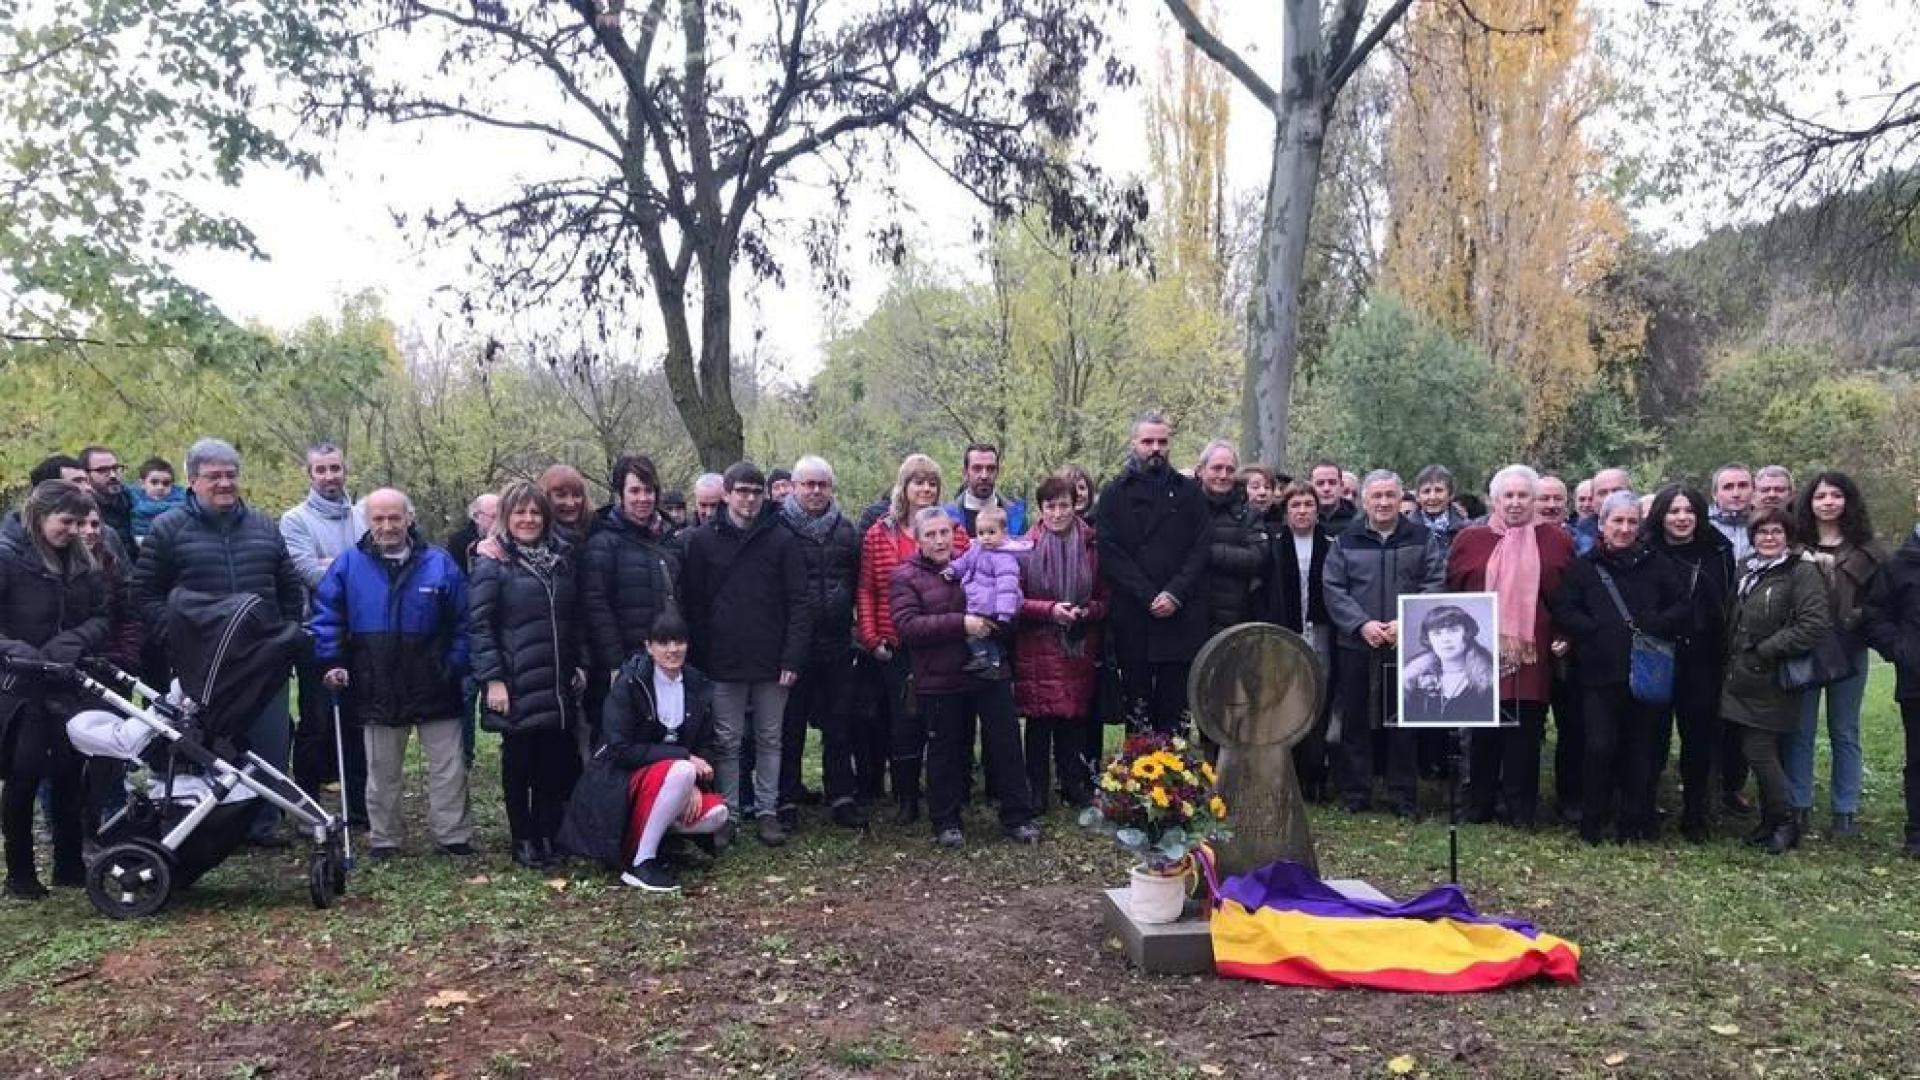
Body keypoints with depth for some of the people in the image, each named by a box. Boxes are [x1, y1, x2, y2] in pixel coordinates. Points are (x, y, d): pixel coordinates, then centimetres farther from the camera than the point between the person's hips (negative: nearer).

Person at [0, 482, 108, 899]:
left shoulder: (82, 564, 8)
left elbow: (102, 618, 5)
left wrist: (72, 643, -12)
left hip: (71, 686, 4)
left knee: (70, 773, 6)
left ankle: (69, 864, 17)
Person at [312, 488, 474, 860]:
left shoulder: (439, 564, -1)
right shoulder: (348, 564, 0)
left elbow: (462, 623, 2)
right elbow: (325, 616, 3)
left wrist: (456, 667, -4)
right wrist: (331, 661, -7)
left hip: (435, 690, 0)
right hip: (378, 692, 1)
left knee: (449, 768, 4)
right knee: (382, 773, 13)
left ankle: (453, 837, 15)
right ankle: (384, 839, 25)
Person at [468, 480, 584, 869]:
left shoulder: (561, 558, 12)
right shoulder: (492, 564, -5)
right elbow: (479, 624, -10)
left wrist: (579, 664, 11)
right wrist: (493, 678, -15)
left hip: (559, 686, 5)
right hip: (516, 686, -5)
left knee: (556, 762, 7)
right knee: (519, 764, 6)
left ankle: (548, 834, 21)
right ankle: (523, 839, 18)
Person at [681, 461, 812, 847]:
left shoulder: (782, 540, 0)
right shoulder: (703, 540, 2)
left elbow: (799, 603, -2)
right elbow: (694, 604, 1)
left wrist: (793, 657, -9)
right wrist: (698, 658, -5)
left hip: (772, 663, 0)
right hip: (723, 663, 0)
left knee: (769, 739, 9)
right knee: (727, 742, 7)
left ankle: (767, 811, 19)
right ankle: (726, 814, 17)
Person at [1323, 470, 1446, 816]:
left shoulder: (1421, 538, 6)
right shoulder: (1346, 541, 7)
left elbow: (1435, 586, -2)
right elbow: (1333, 589, 1)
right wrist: (1362, 624, -12)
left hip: (1408, 646, -1)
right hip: (1356, 645, 1)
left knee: (1404, 722, 5)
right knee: (1355, 721, 6)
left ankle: (1405, 797, 15)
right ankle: (1355, 794, 16)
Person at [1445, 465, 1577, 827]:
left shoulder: (1556, 540, 5)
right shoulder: (1469, 539, 6)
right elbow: (1452, 593, 9)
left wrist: (1565, 637, -2)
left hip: (1533, 657, 0)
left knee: (1525, 736, 4)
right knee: (1483, 734, 7)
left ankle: (1521, 811, 15)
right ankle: (1479, 807, 19)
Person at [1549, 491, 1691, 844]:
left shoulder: (1656, 564, 8)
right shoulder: (1585, 566, 5)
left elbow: (1684, 608, 5)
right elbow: (1563, 610, -1)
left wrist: (1651, 627, -11)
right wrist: (1599, 631, -12)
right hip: (1600, 672, -1)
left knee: (1640, 748, 6)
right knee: (1600, 746, -6)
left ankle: (1636, 823, 17)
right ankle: (1593, 822, 9)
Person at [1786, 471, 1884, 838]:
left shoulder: (1866, 550, 3)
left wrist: (1857, 620, -11)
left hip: (1848, 651, 0)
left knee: (1844, 732, 8)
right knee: (1800, 730, 4)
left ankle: (1845, 812, 15)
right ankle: (1797, 807, 12)